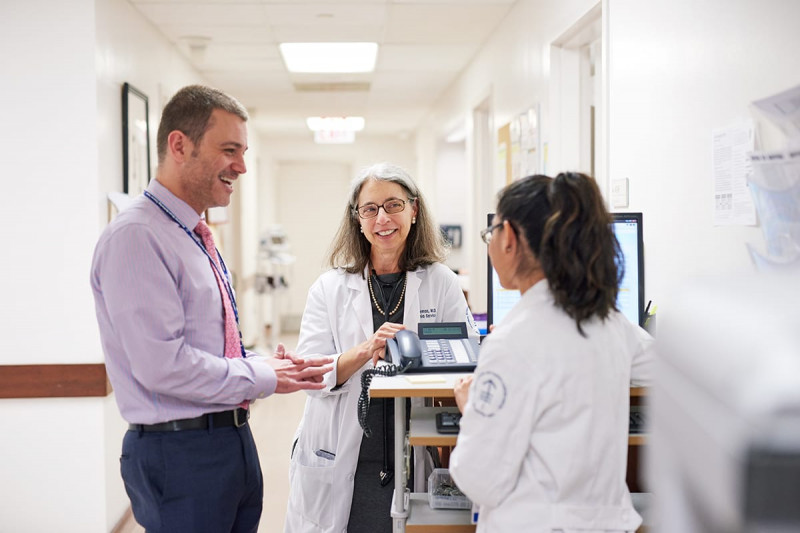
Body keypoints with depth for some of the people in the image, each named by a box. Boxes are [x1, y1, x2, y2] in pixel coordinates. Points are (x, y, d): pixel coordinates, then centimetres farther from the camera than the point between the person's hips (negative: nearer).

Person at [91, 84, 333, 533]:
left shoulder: (198, 239, 14)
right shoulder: (136, 237, -17)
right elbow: (163, 365, -24)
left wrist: (267, 364, 2)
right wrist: (263, 377, -14)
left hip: (234, 441, 9)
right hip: (180, 453, -9)